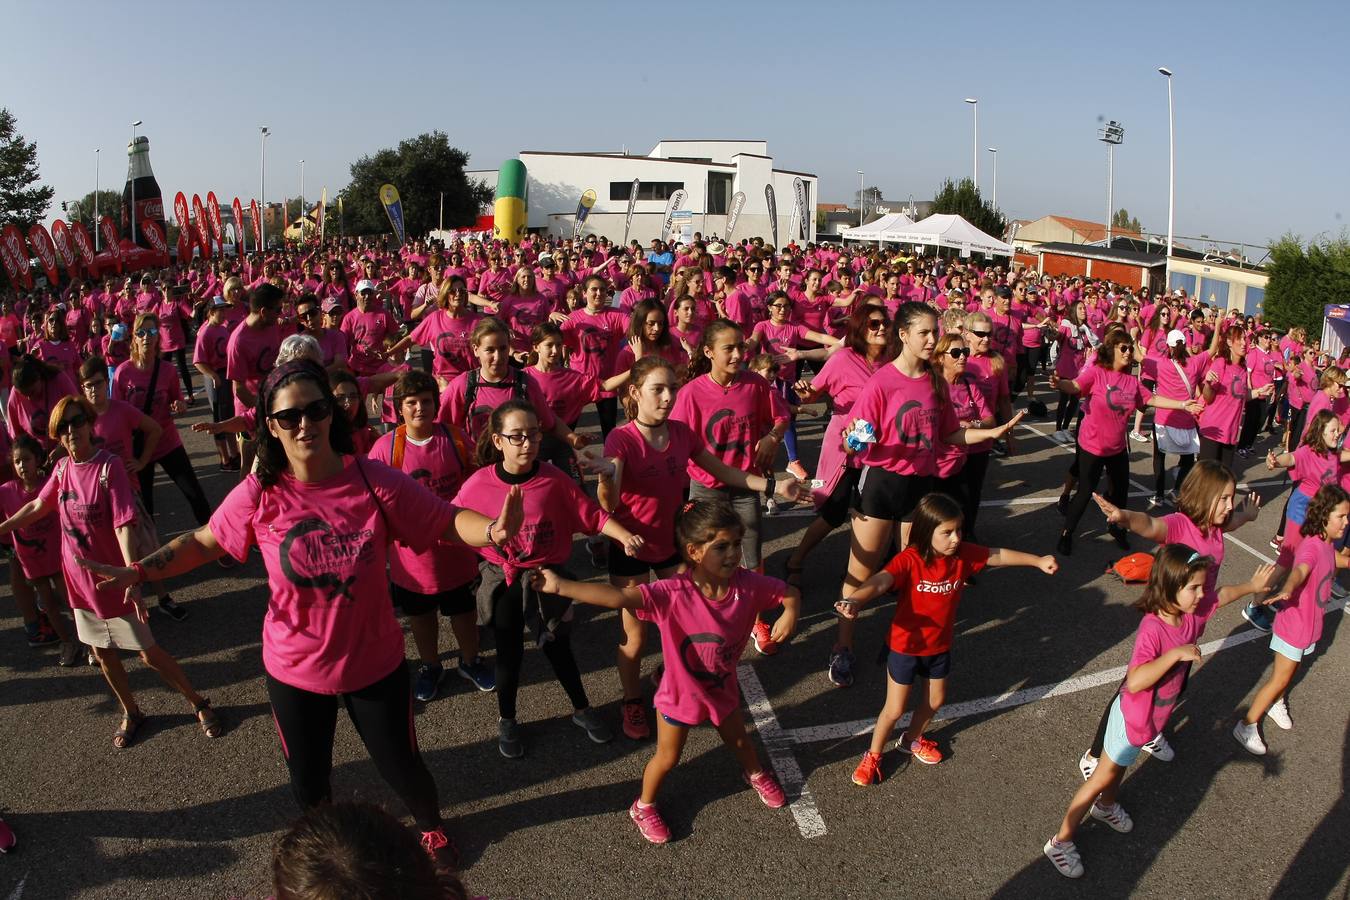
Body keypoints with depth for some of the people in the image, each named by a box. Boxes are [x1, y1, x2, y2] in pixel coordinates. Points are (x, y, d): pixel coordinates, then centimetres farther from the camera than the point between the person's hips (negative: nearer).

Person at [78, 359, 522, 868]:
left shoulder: (374, 480, -21)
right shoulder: (260, 493, -16)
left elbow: (449, 521, -20)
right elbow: (202, 542, 0)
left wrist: (493, 529, -40)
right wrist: (138, 571, -10)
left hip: (375, 662, -1)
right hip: (295, 669, 2)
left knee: (399, 765, 18)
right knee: (308, 779, 24)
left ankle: (431, 827, 53)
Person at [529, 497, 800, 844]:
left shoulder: (748, 584, -25)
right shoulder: (673, 593, -37)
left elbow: (790, 593, -8)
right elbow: (619, 596, -47)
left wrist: (790, 613, -31)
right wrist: (560, 586, -56)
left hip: (723, 690, 4)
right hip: (680, 695, -3)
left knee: (738, 740, 30)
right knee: (667, 757, 18)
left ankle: (757, 775, 65)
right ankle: (643, 807, 49)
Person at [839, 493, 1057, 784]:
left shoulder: (963, 554, -13)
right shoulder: (909, 560, -31)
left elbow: (999, 556, 3)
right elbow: (880, 581, -47)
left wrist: (1038, 561, 3)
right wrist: (854, 601, -66)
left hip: (940, 645, 6)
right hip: (906, 647, -6)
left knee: (935, 700, 25)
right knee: (894, 710, 7)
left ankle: (912, 740, 53)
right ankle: (873, 756, 33)